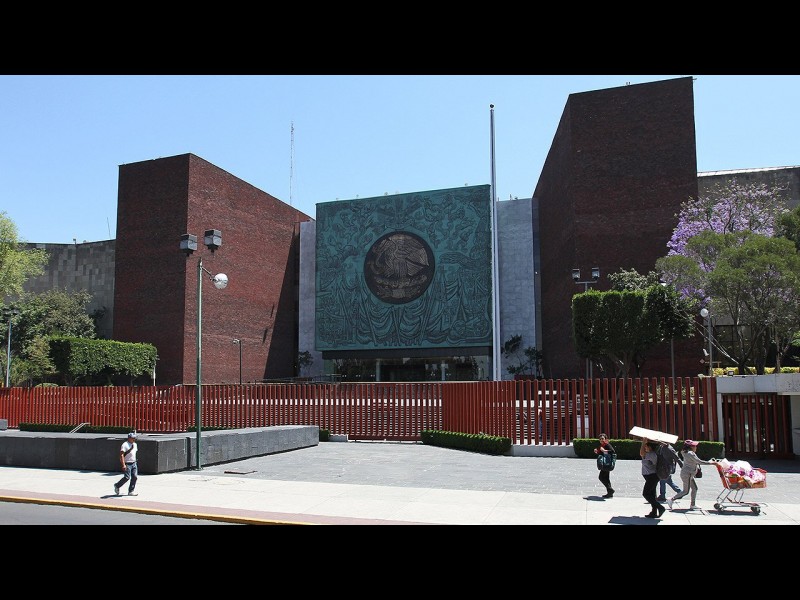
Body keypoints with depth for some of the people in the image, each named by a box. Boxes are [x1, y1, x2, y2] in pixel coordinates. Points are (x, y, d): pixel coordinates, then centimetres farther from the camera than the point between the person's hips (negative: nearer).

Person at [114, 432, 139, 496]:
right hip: (127, 464, -7)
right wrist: (123, 465, -26)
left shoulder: (135, 444, 13)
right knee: (127, 477, -10)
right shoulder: (125, 445, -12)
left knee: (135, 477, -1)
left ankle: (131, 491, 5)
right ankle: (117, 486, 15)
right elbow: (121, 455, -19)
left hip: (134, 463, 7)